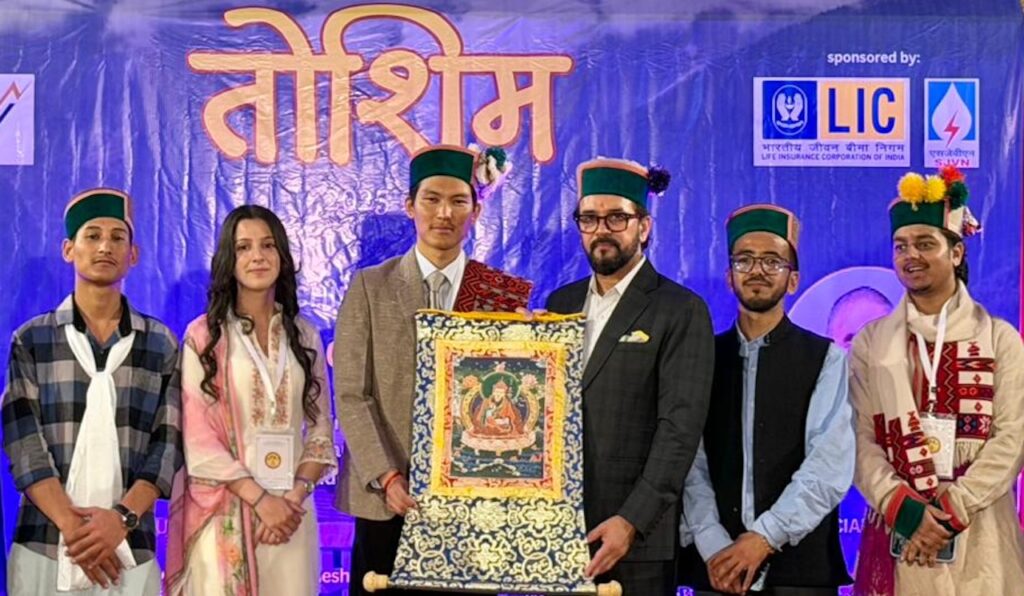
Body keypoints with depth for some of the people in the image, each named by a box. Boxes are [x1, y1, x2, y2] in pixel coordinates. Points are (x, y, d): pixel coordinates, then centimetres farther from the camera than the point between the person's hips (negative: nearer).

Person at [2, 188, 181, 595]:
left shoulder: (161, 344, 8)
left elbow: (169, 442, 1)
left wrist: (122, 517, -13)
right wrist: (71, 526, -14)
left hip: (130, 550, 0)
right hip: (43, 547, 0)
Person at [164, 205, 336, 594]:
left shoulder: (304, 336, 9)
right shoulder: (204, 335, -1)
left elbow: (321, 430, 7)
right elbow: (198, 438, -7)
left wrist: (296, 495, -8)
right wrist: (260, 498, -13)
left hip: (291, 511, 3)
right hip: (225, 512, -3)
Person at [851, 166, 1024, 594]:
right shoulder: (871, 342, 6)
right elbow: (860, 438, -1)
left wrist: (951, 511, -13)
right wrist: (904, 509, -15)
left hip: (979, 538, -1)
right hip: (899, 532, 1)